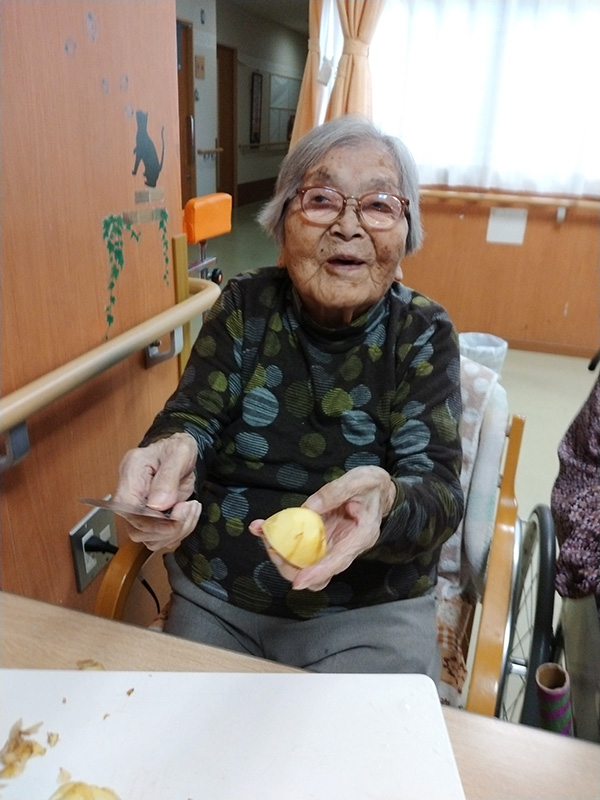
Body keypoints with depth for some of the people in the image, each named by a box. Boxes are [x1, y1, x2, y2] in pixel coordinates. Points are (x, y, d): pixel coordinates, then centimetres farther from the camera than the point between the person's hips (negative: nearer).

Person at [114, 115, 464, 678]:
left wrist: (385, 505, -38)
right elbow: (195, 413, -9)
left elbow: (439, 490, -14)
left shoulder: (424, 334, -6)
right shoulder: (245, 305, -2)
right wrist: (173, 450, -34)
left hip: (370, 615, 0)